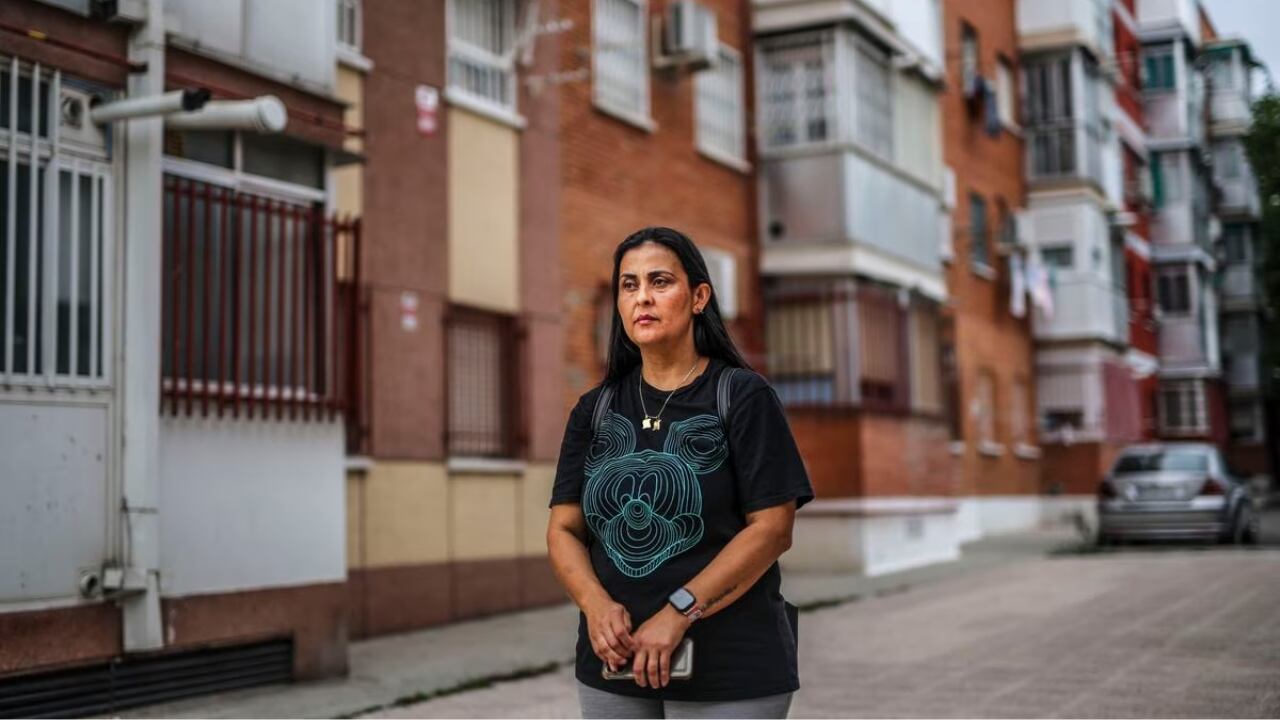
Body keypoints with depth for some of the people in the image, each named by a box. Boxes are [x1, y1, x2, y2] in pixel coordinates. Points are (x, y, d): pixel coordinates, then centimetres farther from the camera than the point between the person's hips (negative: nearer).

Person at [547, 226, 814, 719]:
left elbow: (772, 529, -10)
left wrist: (677, 613, -17)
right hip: (612, 663, 4)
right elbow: (563, 530, 7)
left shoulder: (743, 396, -3)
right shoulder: (595, 409, 10)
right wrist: (596, 605, -13)